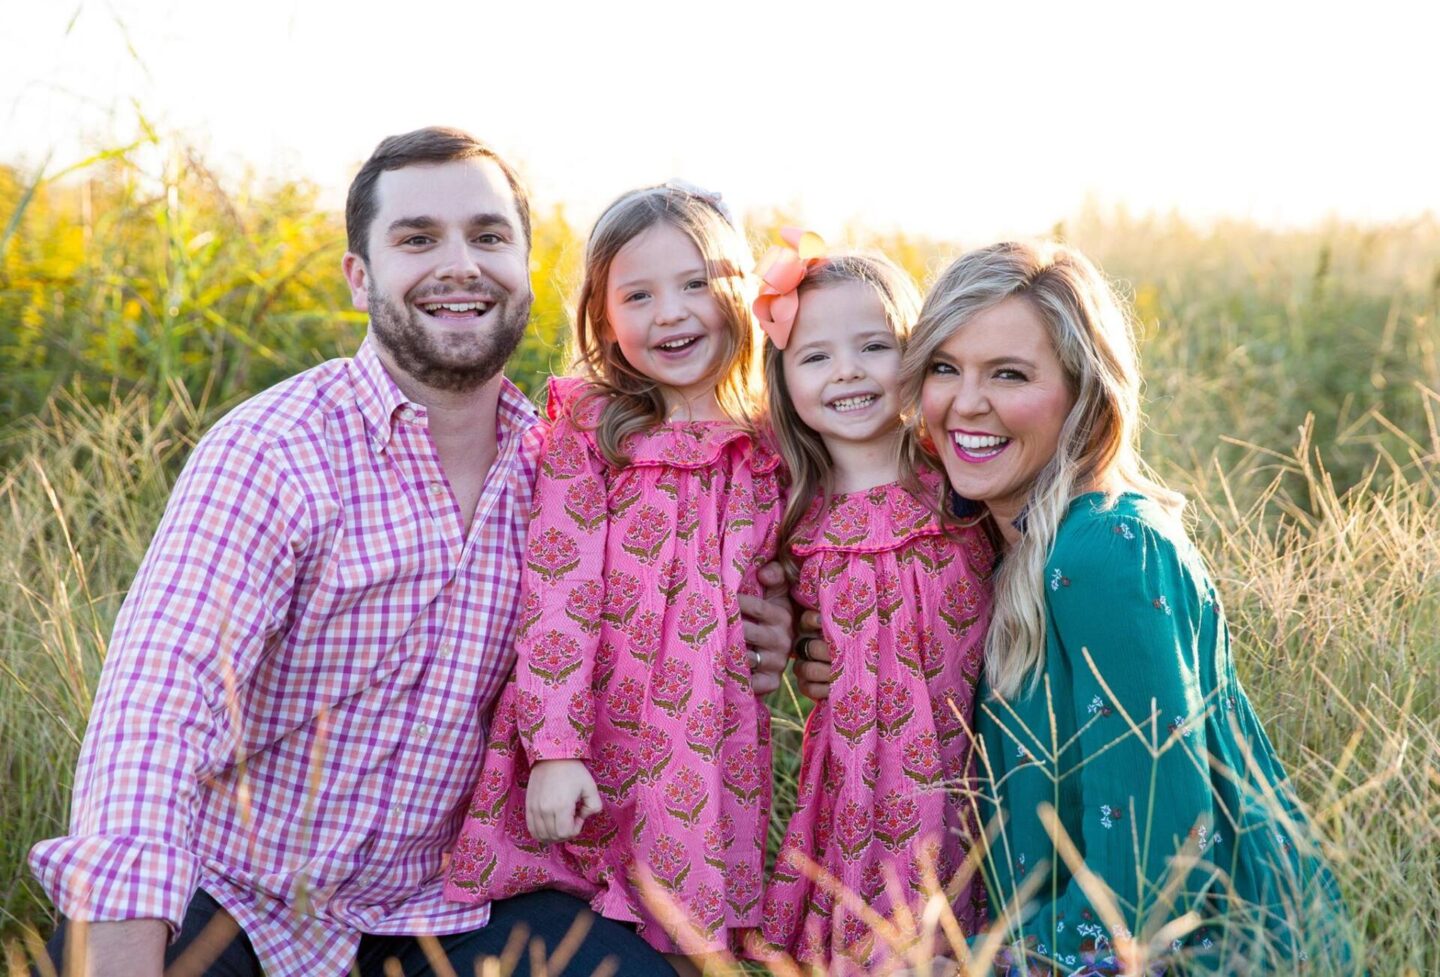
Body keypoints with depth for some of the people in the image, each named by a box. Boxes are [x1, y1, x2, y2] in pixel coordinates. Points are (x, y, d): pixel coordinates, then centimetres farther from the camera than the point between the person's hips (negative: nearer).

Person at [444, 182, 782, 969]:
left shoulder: (768, 452, 4)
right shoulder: (588, 434, -5)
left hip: (713, 767, 3)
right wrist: (554, 749, -17)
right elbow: (555, 600, -11)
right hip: (587, 770, -3)